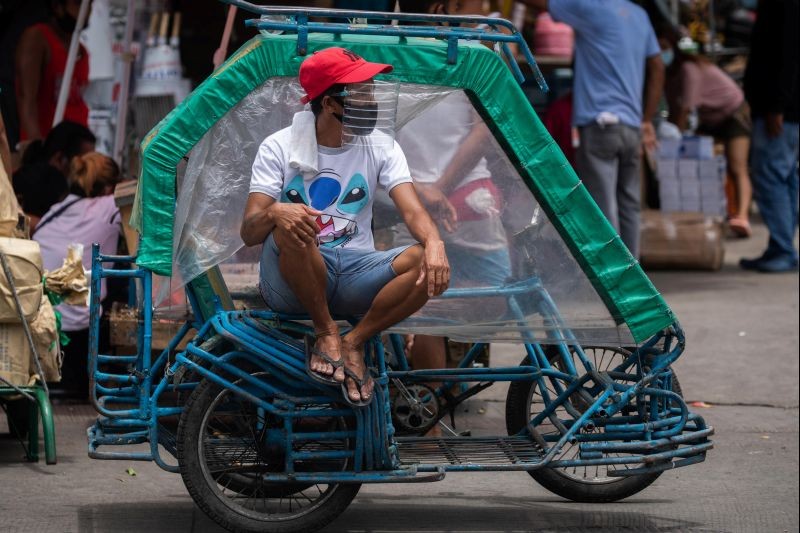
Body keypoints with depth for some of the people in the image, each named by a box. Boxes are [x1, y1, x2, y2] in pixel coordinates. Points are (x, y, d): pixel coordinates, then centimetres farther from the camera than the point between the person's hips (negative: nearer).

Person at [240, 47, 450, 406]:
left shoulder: (380, 147, 4)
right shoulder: (280, 147, -4)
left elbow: (411, 210, -11)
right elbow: (249, 234, -11)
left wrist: (433, 242, -35)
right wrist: (274, 212, -36)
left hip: (353, 275, 2)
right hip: (290, 282, -2)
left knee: (430, 265, -25)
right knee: (291, 224, -36)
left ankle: (355, 342, -8)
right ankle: (326, 332, -15)